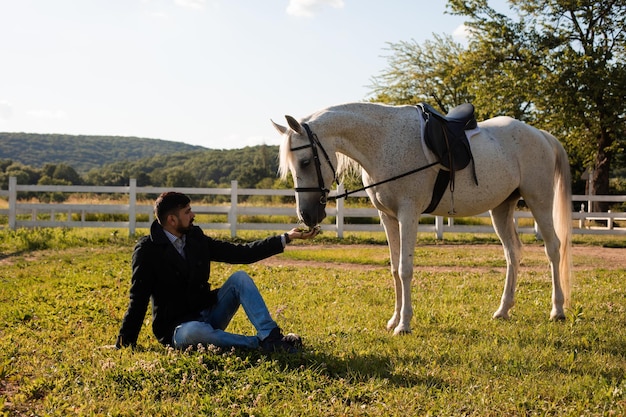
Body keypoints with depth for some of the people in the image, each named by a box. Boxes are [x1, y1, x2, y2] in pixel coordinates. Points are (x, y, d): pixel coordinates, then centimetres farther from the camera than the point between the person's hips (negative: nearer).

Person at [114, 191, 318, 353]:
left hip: (208, 314, 6)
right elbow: (139, 299, -11)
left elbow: (240, 253, 8)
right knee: (193, 331, -40)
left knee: (240, 278, -14)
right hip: (178, 327, -6)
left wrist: (286, 238, 4)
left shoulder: (195, 237, 5)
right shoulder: (147, 250, -11)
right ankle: (261, 343, -32)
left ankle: (271, 337, -27)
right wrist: (124, 345, -13)